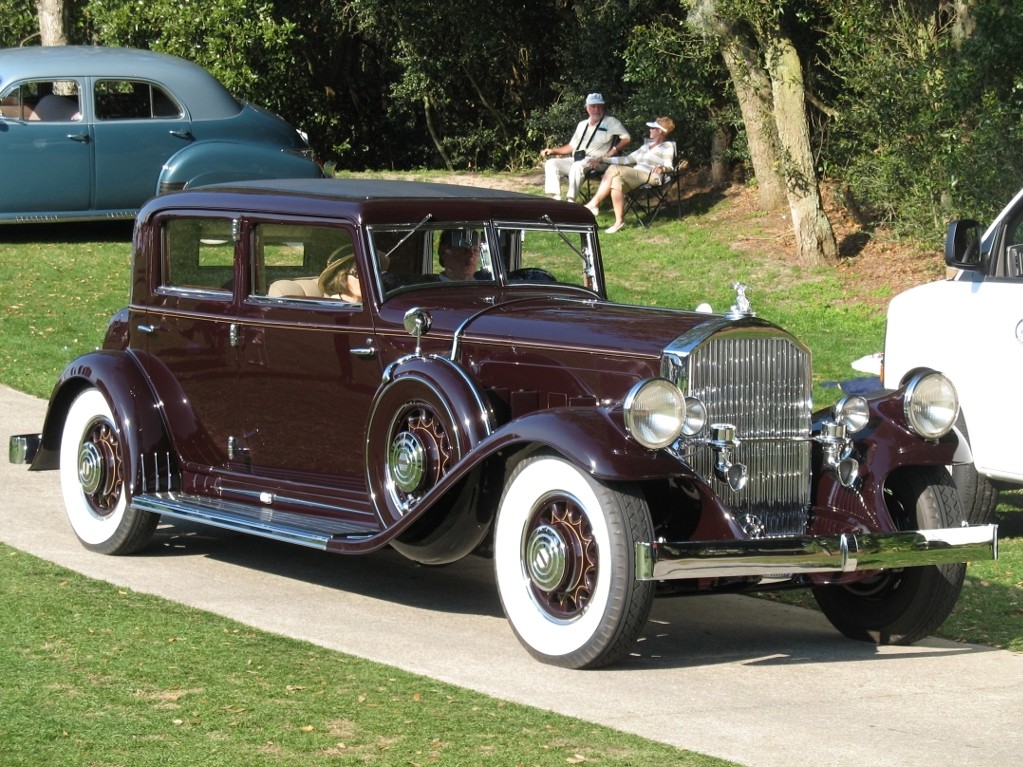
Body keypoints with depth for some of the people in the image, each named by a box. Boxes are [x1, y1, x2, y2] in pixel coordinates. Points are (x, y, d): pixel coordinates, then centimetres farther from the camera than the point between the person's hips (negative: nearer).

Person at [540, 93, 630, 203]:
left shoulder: (611, 122, 6)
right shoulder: (582, 125, 24)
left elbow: (627, 139, -2)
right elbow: (572, 146, 28)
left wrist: (613, 151, -17)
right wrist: (553, 151, 15)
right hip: (576, 160, 7)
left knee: (577, 166, -38)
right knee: (551, 163, -12)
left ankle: (571, 200, -41)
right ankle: (555, 198, -24)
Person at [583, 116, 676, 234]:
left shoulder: (668, 146, 5)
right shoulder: (647, 145, 28)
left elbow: (669, 167, -9)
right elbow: (627, 159, 25)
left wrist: (661, 168, -35)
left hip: (650, 178, -7)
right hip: (634, 177, 7)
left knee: (614, 169, -26)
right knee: (616, 180, -29)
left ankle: (593, 204, -22)